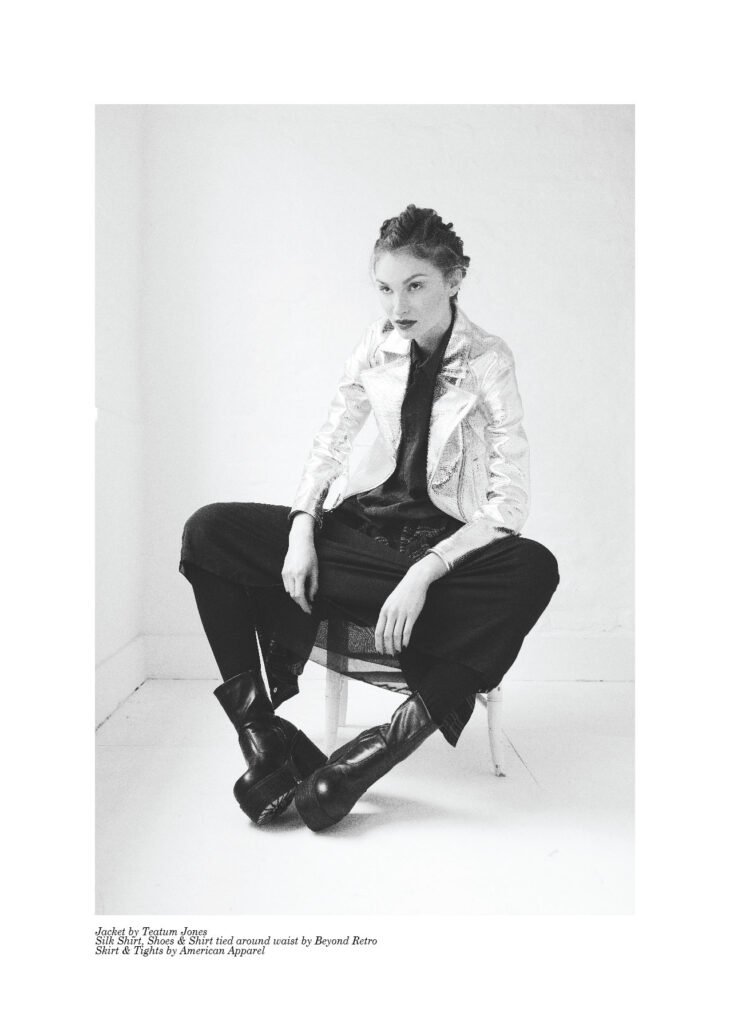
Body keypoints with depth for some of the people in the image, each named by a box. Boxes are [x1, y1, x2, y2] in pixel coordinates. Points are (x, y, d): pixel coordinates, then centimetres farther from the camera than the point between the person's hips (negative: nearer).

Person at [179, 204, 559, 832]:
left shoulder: (489, 361, -8)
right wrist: (302, 527, -9)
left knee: (535, 570, -36)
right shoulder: (379, 344, 4)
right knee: (208, 532, -12)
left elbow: (509, 502, -15)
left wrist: (425, 571, -27)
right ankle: (260, 732, -19)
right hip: (361, 521, 4)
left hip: (447, 537, -3)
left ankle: (391, 741, -35)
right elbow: (330, 443, 9)